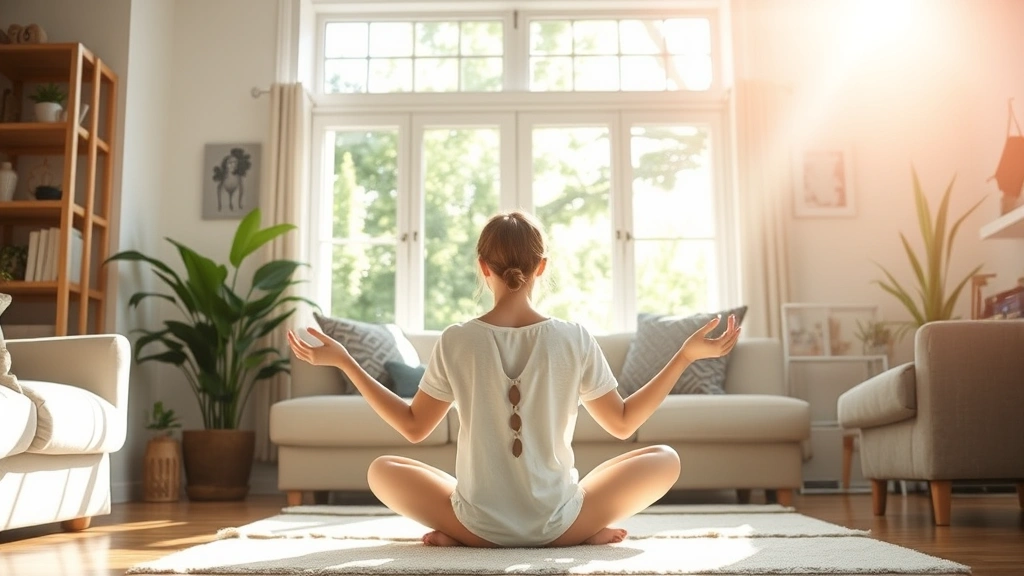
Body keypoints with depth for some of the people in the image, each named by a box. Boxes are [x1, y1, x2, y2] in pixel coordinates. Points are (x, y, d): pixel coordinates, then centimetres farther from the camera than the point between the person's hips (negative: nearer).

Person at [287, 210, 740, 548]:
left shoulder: (455, 341, -9)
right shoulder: (575, 339, -9)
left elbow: (412, 427, 3)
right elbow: (623, 424, 2)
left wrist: (342, 361, 10)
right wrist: (686, 355, 8)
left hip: (478, 526, 1)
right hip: (558, 525, 0)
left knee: (381, 469, 24)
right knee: (665, 458, 19)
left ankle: (455, 534, 4)